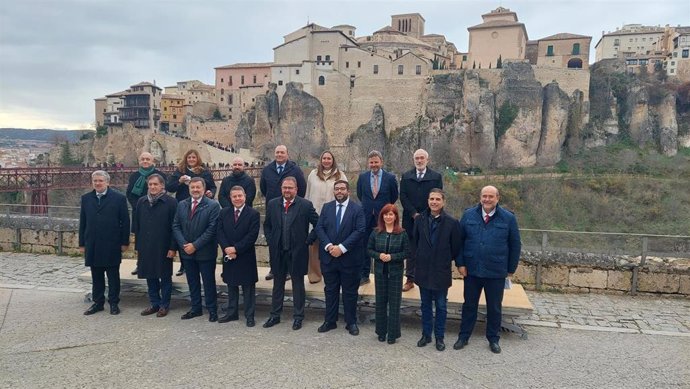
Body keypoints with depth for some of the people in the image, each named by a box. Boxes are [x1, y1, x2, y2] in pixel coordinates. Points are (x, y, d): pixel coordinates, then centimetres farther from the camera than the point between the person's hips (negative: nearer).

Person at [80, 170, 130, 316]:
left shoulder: (119, 198, -4)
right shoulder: (86, 198, 8)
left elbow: (125, 221, -4)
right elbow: (83, 222, 10)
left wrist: (124, 242, -6)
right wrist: (82, 243, 7)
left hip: (112, 245, -3)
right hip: (92, 245, 4)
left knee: (113, 276, 6)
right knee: (96, 276, 11)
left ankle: (114, 303, 16)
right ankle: (98, 302, 22)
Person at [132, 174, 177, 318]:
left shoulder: (171, 202, -8)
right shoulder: (141, 202, 6)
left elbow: (174, 227, -9)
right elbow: (136, 226, 10)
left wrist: (173, 247, -13)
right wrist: (137, 246, 8)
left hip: (163, 247, -4)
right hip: (146, 247, 5)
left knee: (165, 277, 7)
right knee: (150, 276, 12)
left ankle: (164, 305, 18)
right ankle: (154, 303, 25)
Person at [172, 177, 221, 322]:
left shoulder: (213, 205, -10)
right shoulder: (181, 205, 7)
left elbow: (212, 229, -15)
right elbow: (176, 226, 5)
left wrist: (195, 245, -16)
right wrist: (184, 245, -9)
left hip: (205, 252, -5)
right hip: (187, 251, 5)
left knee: (209, 282, 6)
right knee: (192, 282, 14)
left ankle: (212, 310, 18)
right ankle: (196, 308, 28)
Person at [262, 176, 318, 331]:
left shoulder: (306, 205, -8)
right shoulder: (272, 204, 3)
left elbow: (318, 225, -4)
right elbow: (267, 225, 15)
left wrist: (308, 241, -7)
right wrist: (270, 241, 4)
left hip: (297, 252, -3)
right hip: (277, 252, 3)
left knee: (298, 285, 8)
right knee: (278, 284, 15)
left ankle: (298, 317, 20)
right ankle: (275, 315, 27)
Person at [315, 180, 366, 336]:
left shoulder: (357, 209, -4)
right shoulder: (326, 207, 7)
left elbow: (360, 231, -13)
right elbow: (319, 228, 1)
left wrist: (342, 247, -19)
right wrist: (328, 246, -15)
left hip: (349, 258, -3)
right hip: (329, 257, 3)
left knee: (350, 292, 7)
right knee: (330, 290, 12)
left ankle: (351, 323, 20)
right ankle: (330, 321, 24)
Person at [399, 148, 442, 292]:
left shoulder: (436, 177, 3)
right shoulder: (406, 176, 9)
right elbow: (403, 197, 1)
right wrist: (414, 214, -10)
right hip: (410, 218, 2)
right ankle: (410, 279, 15)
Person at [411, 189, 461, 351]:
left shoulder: (451, 222, -10)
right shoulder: (419, 219, -1)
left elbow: (455, 247, -2)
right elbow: (414, 241, 9)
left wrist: (447, 260, 3)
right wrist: (417, 257, 3)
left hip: (441, 271, -3)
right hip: (423, 270, 3)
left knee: (441, 306, 10)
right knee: (425, 305, 15)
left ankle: (439, 337, 23)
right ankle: (426, 334, 29)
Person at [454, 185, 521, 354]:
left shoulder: (508, 218, -6)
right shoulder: (468, 215, -2)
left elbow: (515, 245, 1)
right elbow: (459, 240, 3)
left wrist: (511, 269, 2)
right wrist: (460, 263, -2)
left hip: (496, 273, -1)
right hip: (471, 270, 1)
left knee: (494, 307, 12)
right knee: (469, 305, 13)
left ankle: (493, 339, 29)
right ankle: (463, 337, 26)